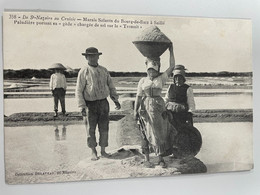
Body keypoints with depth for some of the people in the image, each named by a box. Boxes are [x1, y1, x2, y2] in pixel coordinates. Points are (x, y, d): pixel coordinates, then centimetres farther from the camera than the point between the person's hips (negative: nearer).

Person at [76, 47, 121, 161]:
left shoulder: (103, 70, 7)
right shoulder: (84, 72, -6)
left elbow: (111, 86, 13)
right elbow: (79, 91, -9)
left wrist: (116, 100, 2)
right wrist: (82, 107, -17)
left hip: (103, 103, 3)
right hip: (90, 104, -3)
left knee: (104, 128, 5)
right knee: (91, 129, 3)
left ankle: (103, 151, 18)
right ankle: (94, 152, 19)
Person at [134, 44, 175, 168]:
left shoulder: (161, 79, 7)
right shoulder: (142, 81, 7)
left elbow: (172, 66, 1)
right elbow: (138, 96, 2)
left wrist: (171, 51, 1)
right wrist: (135, 111, -8)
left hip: (159, 107, 1)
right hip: (146, 107, 0)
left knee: (160, 132, 1)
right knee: (146, 133, 2)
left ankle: (161, 159, 11)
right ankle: (146, 159, 11)